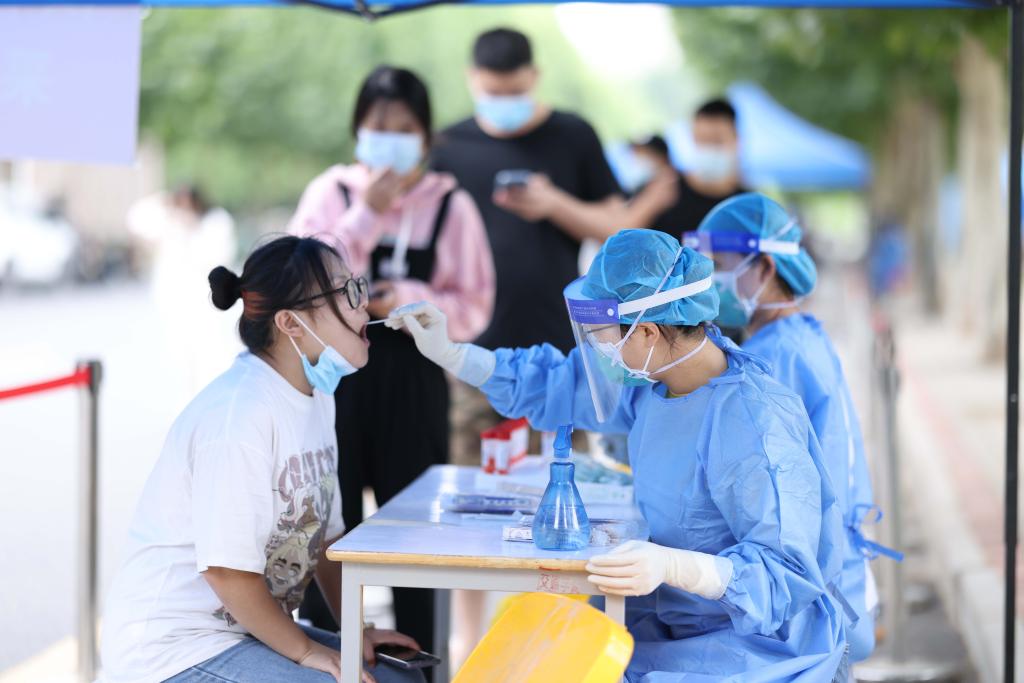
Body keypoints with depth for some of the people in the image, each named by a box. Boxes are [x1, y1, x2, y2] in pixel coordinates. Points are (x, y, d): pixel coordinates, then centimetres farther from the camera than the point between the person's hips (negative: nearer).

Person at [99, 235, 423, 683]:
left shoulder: (316, 396, 6)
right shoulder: (240, 413, -23)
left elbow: (324, 535, 13)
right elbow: (228, 569, -23)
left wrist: (356, 631, 5)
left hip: (249, 627, 9)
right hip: (175, 647, -9)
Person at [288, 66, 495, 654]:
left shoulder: (451, 205, 0)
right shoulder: (330, 192, 2)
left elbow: (474, 307, 0)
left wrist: (410, 301, -16)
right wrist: (365, 216, -13)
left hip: (413, 383, 0)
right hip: (338, 372, 1)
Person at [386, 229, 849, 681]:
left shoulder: (756, 430, -28)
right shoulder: (656, 378, -1)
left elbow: (787, 574, -28)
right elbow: (561, 387, 16)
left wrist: (672, 566, -42)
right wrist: (449, 354, 12)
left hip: (758, 645, -8)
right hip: (675, 625, 8)